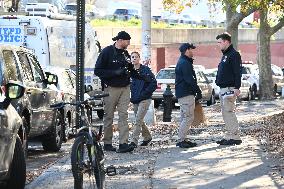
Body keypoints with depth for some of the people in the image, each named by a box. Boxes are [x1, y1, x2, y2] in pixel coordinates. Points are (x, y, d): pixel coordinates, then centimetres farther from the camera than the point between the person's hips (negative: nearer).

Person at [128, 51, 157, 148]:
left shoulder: (145, 69, -7)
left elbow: (154, 84, -10)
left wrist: (144, 94, -13)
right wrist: (132, 97, 7)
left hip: (144, 100, -7)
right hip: (135, 100, 7)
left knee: (138, 120, -15)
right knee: (139, 121, 14)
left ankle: (134, 141, -18)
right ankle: (147, 137, 33)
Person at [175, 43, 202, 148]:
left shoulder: (182, 62, 19)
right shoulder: (185, 63, -15)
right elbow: (190, 80, -20)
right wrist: (198, 92, -13)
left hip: (182, 94, 11)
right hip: (186, 94, -11)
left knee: (184, 118, 14)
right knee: (189, 117, -10)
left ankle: (182, 140, 16)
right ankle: (181, 140, -11)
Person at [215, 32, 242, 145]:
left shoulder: (234, 55, -11)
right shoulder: (225, 55, 19)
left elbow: (237, 73, -17)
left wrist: (236, 88, -22)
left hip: (229, 89, -10)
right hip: (223, 89, 10)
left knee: (229, 112, -11)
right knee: (225, 113, 11)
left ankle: (235, 137, -9)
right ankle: (229, 137, 15)